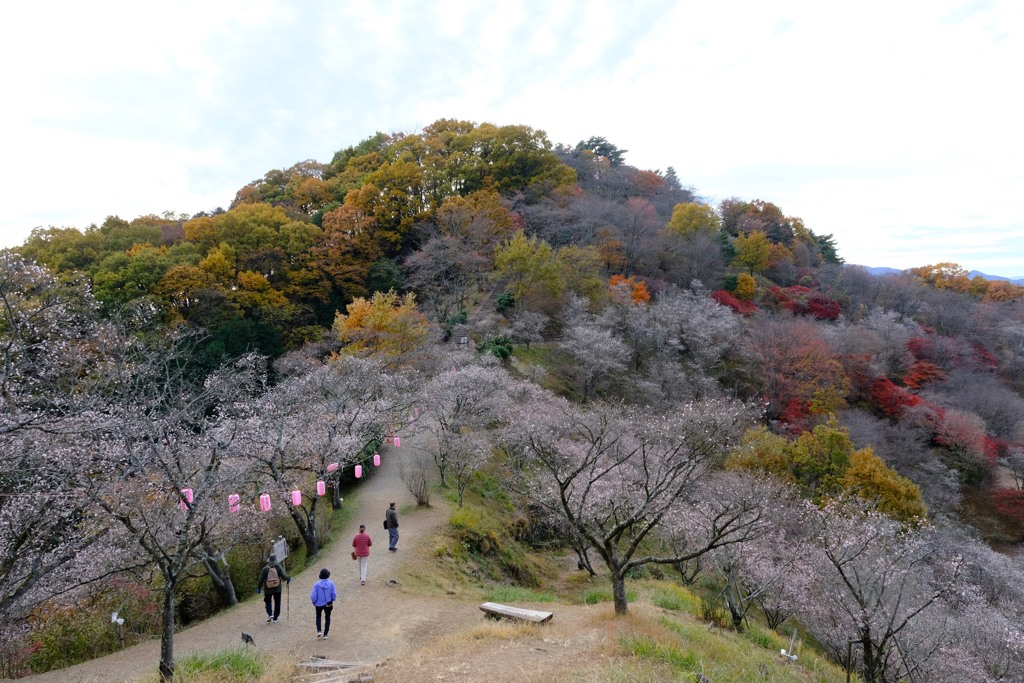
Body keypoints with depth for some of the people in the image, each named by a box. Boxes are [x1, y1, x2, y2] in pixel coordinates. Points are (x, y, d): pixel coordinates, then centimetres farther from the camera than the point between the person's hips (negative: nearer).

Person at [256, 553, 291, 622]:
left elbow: (261, 579, -6)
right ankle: (275, 618, 15)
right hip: (277, 589, 0)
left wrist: (258, 588, 5)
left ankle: (270, 614, -3)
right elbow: (283, 576, -15)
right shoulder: (278, 567, -10)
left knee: (268, 602, 18)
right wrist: (288, 578, 5)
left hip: (268, 589, 0)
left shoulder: (265, 569, -9)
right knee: (277, 603, 13)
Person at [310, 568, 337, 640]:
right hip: (328, 604, 1)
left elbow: (313, 596, -14)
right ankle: (325, 634, 18)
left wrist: (313, 602, 7)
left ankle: (319, 631, 10)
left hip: (319, 604, -1)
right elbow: (334, 594, -10)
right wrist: (332, 600, 12)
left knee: (318, 616, 26)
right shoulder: (331, 583, -15)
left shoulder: (317, 584, -18)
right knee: (327, 618, 19)